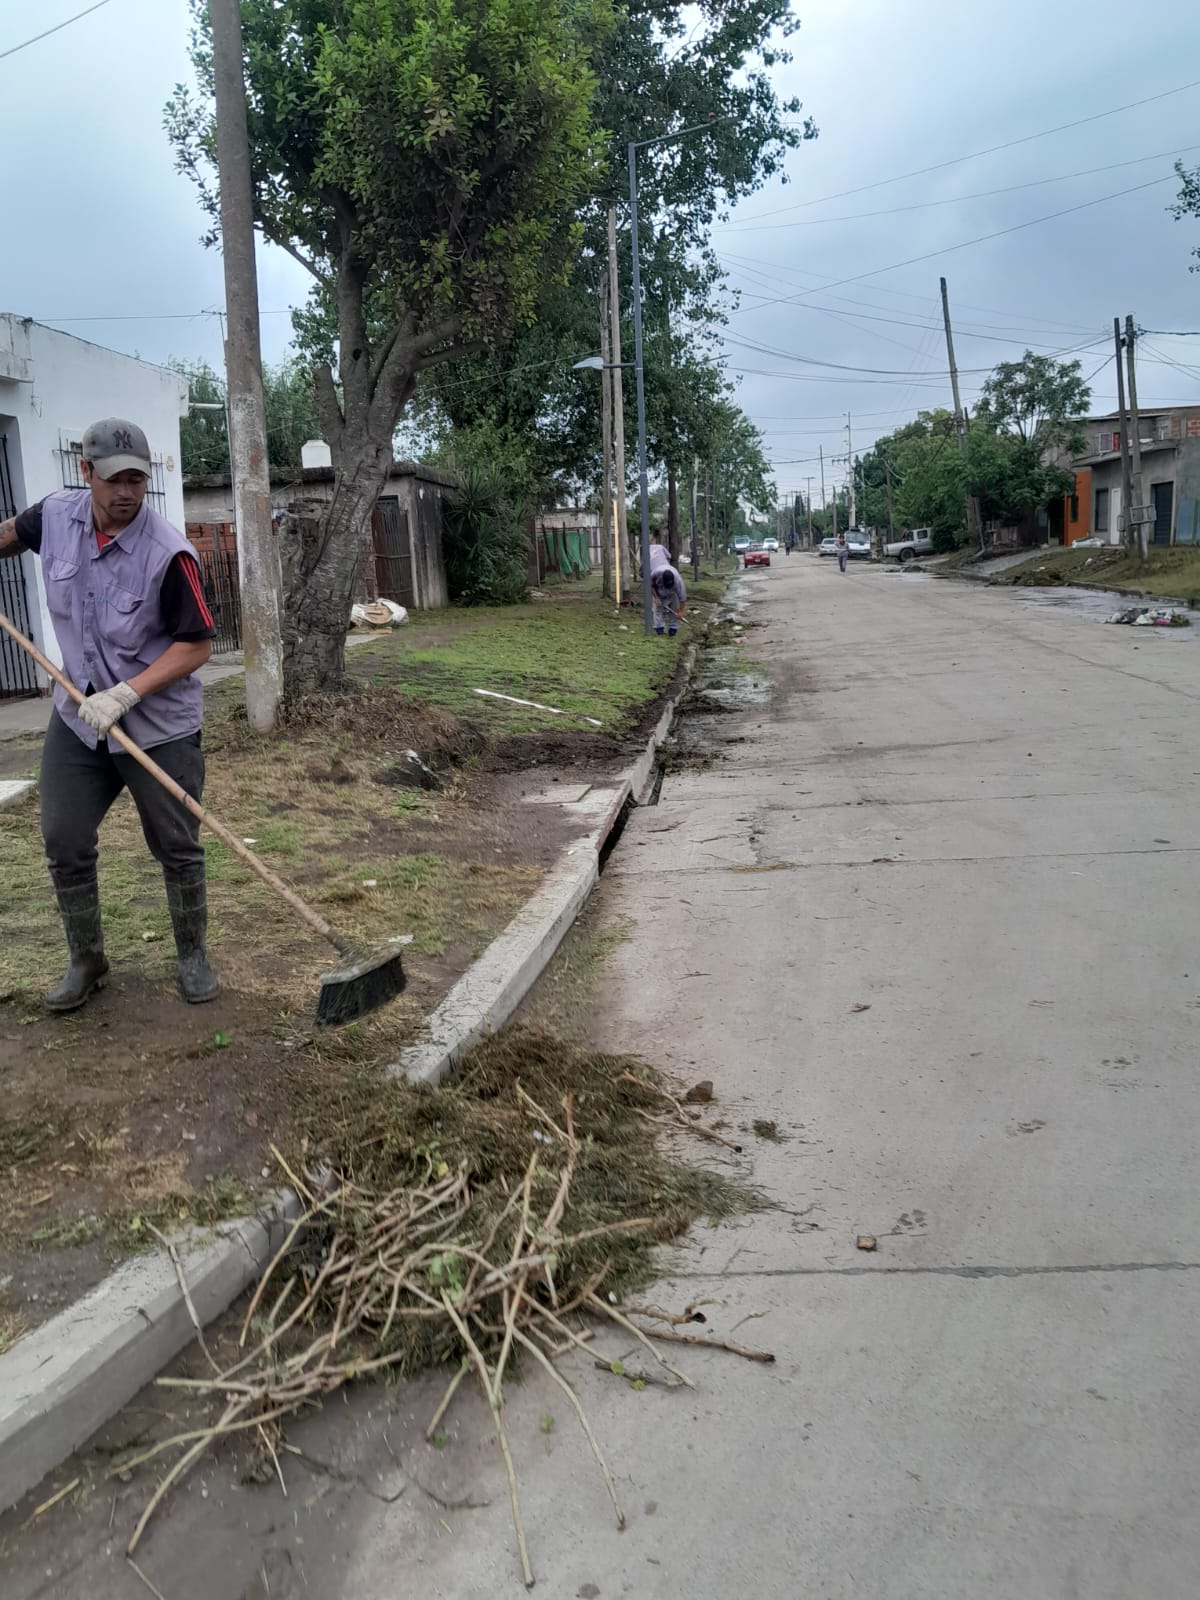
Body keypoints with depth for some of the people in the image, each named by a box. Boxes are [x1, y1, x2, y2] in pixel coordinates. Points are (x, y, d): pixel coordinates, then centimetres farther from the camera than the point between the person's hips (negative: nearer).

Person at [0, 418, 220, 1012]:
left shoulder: (168, 552, -22)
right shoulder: (57, 515, -7)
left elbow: (197, 645, -18)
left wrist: (126, 694, -26)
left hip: (159, 725, -4)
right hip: (78, 715, 5)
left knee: (177, 849, 5)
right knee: (64, 845, 6)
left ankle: (193, 957, 25)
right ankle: (86, 961, 24)